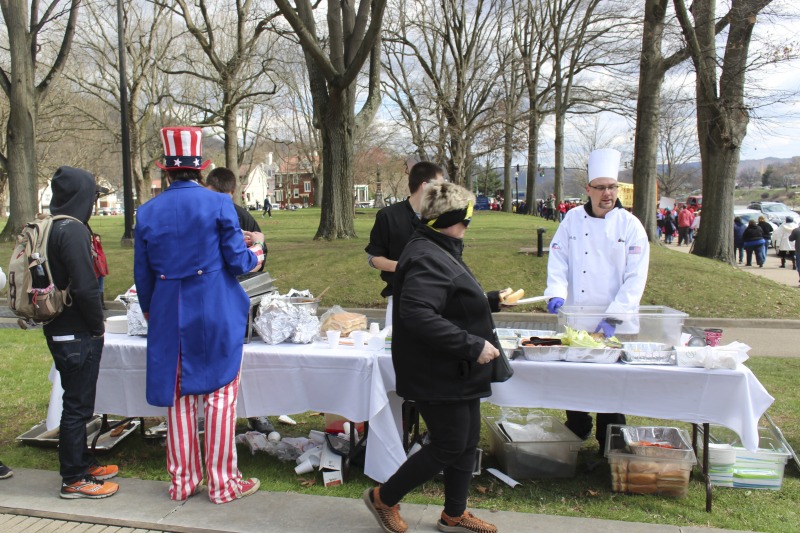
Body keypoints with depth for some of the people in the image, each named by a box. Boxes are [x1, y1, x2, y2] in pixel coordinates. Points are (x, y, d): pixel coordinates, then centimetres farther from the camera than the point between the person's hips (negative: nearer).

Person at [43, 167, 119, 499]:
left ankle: (81, 463, 33)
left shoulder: (49, 228, 10)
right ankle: (74, 480, 12)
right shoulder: (72, 230, -19)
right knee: (77, 405, 1)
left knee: (77, 401, 20)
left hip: (60, 330, 10)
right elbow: (85, 287, -24)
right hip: (77, 334, -9)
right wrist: (97, 326, -10)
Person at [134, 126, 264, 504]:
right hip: (216, 315, -3)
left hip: (169, 316, 3)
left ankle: (182, 481, 24)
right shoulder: (218, 204, -9)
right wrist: (256, 247, 14)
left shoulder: (147, 212, 2)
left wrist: (150, 311, 26)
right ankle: (222, 483, 14)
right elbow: (237, 262, -7)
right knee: (220, 395, 6)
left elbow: (142, 274, 9)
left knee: (178, 397, 13)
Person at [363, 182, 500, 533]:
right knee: (449, 446, 1)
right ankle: (384, 498, 19)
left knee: (467, 442, 17)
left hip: (457, 372, 10)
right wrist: (472, 345, -32)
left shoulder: (439, 252, 12)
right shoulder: (428, 259, -23)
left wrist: (492, 301, 22)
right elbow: (419, 314, -36)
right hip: (439, 375, -10)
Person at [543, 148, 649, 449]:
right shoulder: (573, 220, 5)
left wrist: (613, 317, -15)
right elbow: (558, 260, 4)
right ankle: (576, 437, 30)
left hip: (615, 324, -2)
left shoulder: (630, 225, -2)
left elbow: (635, 277, -5)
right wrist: (556, 294, -14)